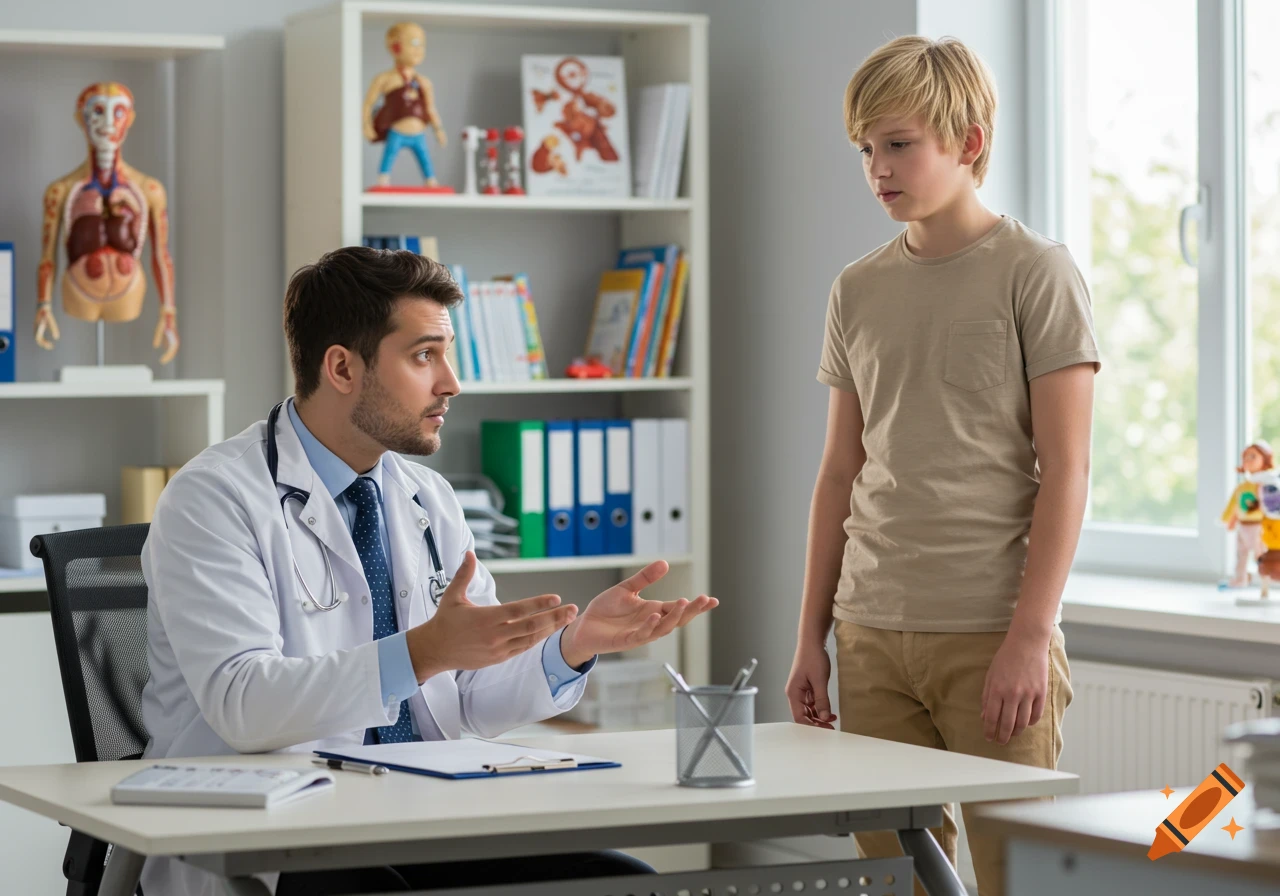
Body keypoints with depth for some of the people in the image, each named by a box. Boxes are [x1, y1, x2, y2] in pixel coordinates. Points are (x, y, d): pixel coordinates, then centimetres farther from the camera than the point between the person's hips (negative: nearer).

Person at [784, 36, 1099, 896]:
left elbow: (1065, 469, -7)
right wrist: (812, 637, 11)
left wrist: (1030, 634, -13)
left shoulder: (1036, 274, -3)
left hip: (990, 633, -5)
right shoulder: (858, 291, 12)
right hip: (873, 634, 5)